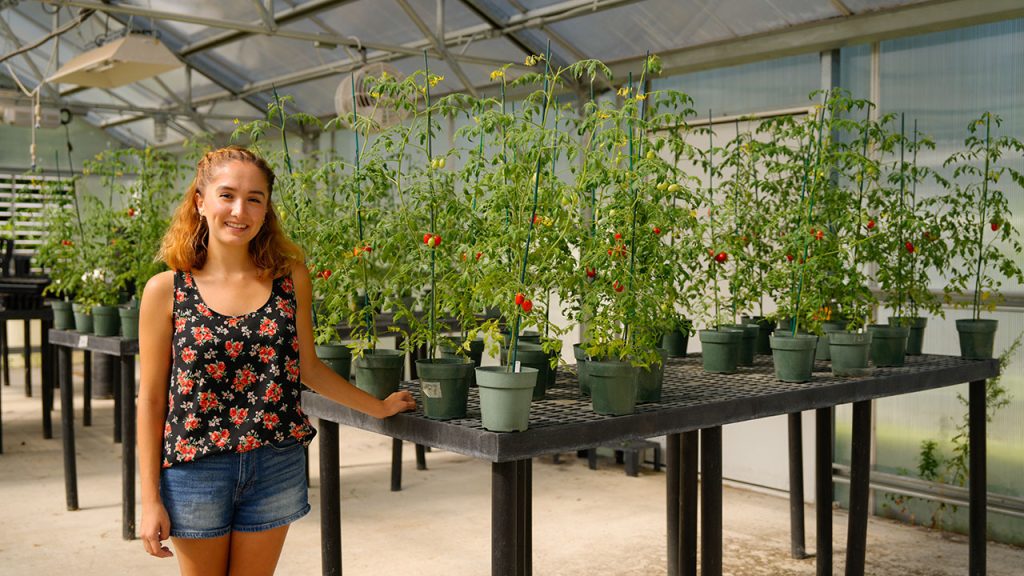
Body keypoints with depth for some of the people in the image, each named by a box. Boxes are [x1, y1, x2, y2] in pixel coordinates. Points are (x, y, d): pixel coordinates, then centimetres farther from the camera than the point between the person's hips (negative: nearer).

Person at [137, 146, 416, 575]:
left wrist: (379, 407, 19)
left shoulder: (291, 279, 0)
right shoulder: (166, 291, -6)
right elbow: (151, 398, -3)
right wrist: (150, 500, -3)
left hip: (276, 469, 2)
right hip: (195, 471, -1)